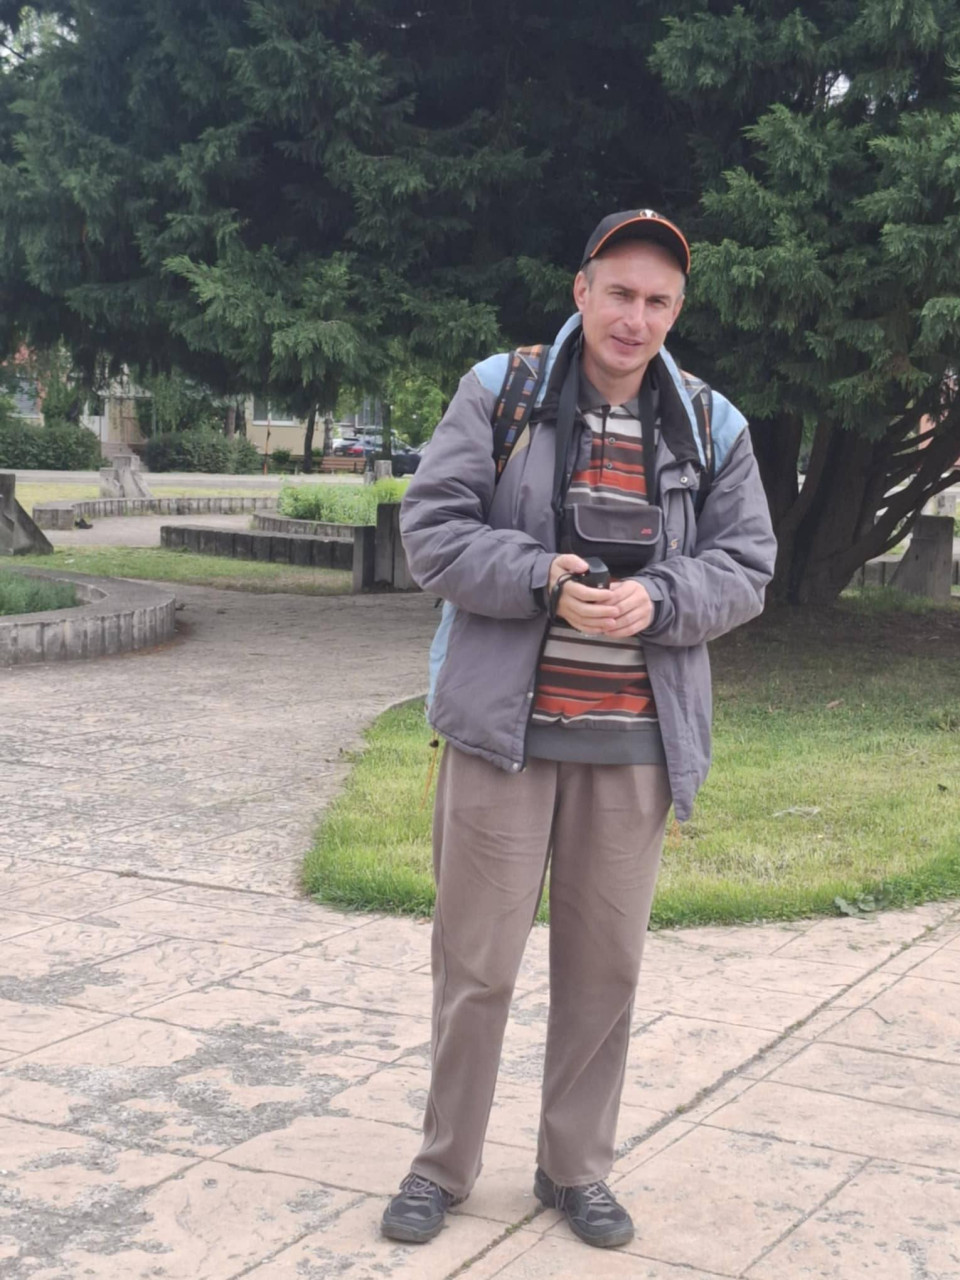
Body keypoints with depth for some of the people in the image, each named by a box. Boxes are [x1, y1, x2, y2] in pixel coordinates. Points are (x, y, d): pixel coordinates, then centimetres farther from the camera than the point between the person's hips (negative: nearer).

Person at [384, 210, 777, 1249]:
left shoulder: (711, 428, 7)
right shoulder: (499, 393, -1)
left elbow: (743, 567, 6)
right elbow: (431, 529, -5)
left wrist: (655, 600, -14)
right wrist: (541, 581, -20)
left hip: (636, 742, 3)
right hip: (504, 730, -2)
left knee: (605, 965, 11)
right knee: (476, 960, 5)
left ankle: (575, 1168, 28)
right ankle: (444, 1165, 22)